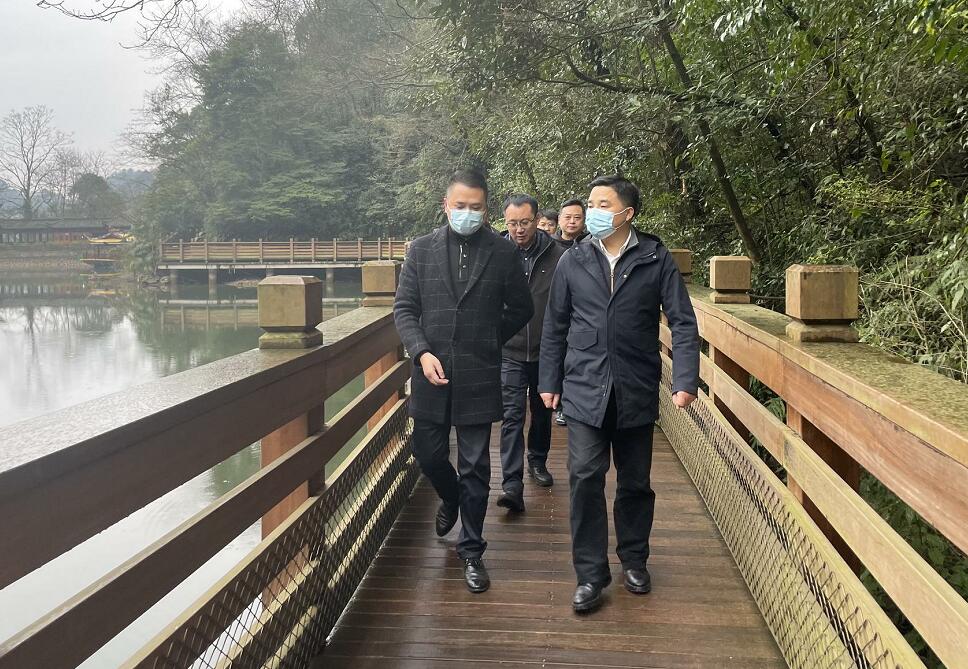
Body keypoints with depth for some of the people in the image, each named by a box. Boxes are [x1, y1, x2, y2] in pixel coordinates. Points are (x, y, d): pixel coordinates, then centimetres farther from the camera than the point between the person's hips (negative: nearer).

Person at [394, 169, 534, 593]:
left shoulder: (504, 253, -1)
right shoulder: (421, 249, 3)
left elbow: (521, 310, 9)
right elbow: (404, 308, 2)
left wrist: (488, 344, 8)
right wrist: (422, 352, -11)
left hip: (478, 378, -2)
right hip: (431, 372, 2)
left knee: (475, 467, 4)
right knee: (428, 454, 13)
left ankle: (471, 551, 19)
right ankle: (451, 499, 46)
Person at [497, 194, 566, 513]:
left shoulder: (557, 256, -6)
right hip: (510, 353, -1)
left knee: (542, 412, 18)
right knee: (512, 416, -8)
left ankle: (538, 461, 39)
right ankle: (512, 485, -9)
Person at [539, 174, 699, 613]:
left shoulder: (656, 260, -2)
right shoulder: (573, 261, 3)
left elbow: (683, 322, -3)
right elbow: (555, 326, 9)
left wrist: (685, 380, -12)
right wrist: (549, 381, 8)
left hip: (636, 391, 0)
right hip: (584, 388, 0)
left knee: (635, 481, 11)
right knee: (585, 478, -7)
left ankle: (634, 561, 30)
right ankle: (591, 574, 4)